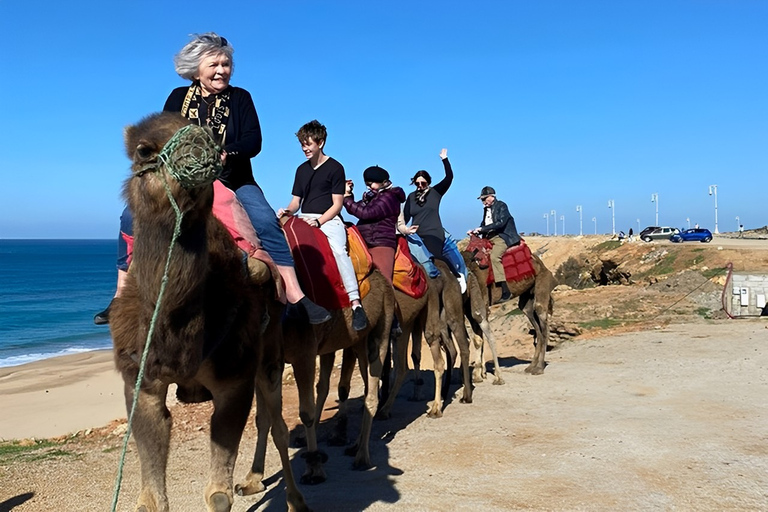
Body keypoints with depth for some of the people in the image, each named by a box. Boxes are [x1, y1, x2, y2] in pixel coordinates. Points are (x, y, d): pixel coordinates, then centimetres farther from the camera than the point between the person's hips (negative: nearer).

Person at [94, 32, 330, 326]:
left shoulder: (240, 98, 2)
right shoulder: (178, 97, 6)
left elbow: (254, 141, -9)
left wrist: (224, 153, -28)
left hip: (233, 182, -2)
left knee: (266, 221, -28)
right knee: (132, 216, -15)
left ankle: (296, 299, -26)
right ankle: (122, 297, -5)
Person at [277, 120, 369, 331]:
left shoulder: (335, 168, 0)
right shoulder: (302, 170, 18)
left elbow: (337, 204, -4)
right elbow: (296, 201, 17)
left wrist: (318, 221, -17)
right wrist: (288, 211, -6)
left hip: (329, 219, -6)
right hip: (304, 219, 6)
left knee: (339, 249, -33)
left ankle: (356, 304, -36)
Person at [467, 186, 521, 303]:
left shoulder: (501, 206, -4)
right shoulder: (486, 209, 19)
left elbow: (501, 223, -17)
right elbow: (484, 225, 20)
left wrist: (482, 229, -18)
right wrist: (475, 231, -1)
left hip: (501, 237, -9)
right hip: (489, 238, 9)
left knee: (494, 256, -30)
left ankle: (506, 292, -31)